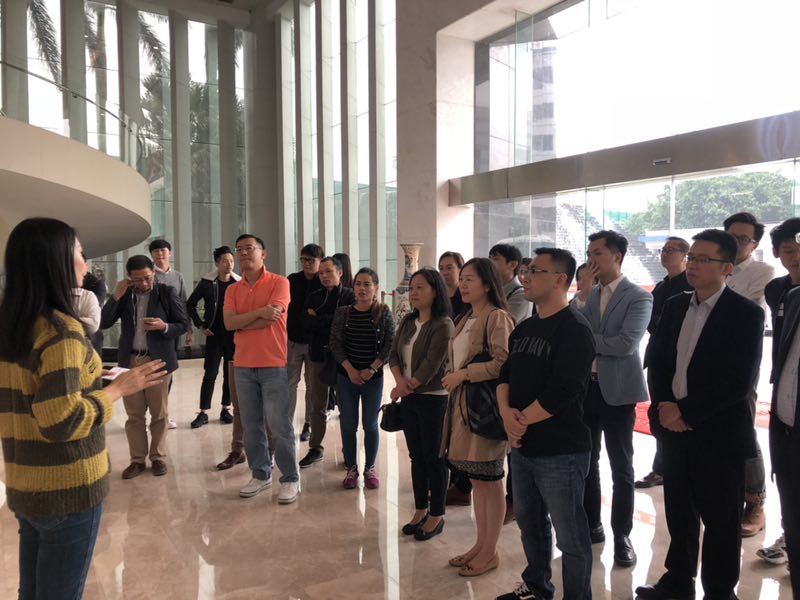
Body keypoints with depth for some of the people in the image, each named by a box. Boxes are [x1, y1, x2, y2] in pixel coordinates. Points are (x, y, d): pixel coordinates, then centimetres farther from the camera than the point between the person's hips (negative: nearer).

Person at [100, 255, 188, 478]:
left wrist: (164, 326, -22)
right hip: (130, 360, 3)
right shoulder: (124, 294, 5)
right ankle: (137, 459, 18)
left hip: (158, 360, -2)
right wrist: (116, 296, -11)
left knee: (159, 413, 8)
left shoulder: (167, 292, -4)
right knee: (134, 414, 8)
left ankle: (158, 457, 20)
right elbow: (103, 323, -1)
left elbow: (182, 325, -2)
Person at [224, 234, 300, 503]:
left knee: (280, 426, -1)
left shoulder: (279, 283, -3)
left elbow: (271, 318, -16)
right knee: (251, 425, 11)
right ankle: (260, 474, 24)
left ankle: (291, 479, 10)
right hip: (243, 365, 5)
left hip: (274, 364, -5)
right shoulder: (232, 290, 11)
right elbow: (229, 322, -3)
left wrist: (241, 324, -4)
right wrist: (259, 312, -15)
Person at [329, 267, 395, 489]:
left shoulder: (384, 313, -4)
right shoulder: (342, 313, -1)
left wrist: (371, 369, -14)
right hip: (346, 377, 1)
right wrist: (350, 370, -12)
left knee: (370, 424, 7)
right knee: (348, 425, 7)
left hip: (373, 377, -1)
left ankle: (370, 468, 23)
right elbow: (335, 344, -2)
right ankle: (351, 469, 22)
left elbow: (390, 345, -7)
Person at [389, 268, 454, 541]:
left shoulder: (443, 325, -15)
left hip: (433, 399, -7)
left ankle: (437, 515, 19)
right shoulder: (408, 321, 8)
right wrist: (400, 380, -12)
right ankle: (420, 510, 29)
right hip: (408, 397, 7)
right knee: (416, 456, 15)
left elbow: (430, 365, -19)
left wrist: (405, 388, -11)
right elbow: (394, 354, 6)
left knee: (433, 457, 5)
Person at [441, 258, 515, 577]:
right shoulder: (465, 319, 15)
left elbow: (504, 363, -22)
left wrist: (464, 373, -17)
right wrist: (452, 376, 5)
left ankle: (490, 552, 19)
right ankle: (480, 545, 28)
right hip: (461, 403, 8)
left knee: (489, 481, 5)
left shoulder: (497, 318, -12)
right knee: (476, 480, 15)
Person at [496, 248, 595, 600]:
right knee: (529, 524, 22)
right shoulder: (524, 328, 10)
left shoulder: (574, 330, -15)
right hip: (522, 446, 8)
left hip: (560, 452, -8)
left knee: (570, 536, 6)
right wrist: (507, 413, -10)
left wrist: (522, 421, -12)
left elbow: (562, 393, -22)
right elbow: (506, 375, 8)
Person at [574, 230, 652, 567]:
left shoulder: (639, 298, -8)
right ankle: (592, 526, 30)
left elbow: (627, 344, -21)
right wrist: (583, 292, -9)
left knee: (621, 467, 7)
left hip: (617, 391, -5)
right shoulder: (587, 296, 9)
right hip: (584, 387, 5)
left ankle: (621, 535, 21)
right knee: (586, 462, 14)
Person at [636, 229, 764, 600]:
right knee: (679, 513, 19)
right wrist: (664, 407, -7)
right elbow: (658, 361, 8)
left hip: (719, 433, -5)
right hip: (674, 429, 6)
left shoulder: (746, 314, -11)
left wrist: (686, 412, -18)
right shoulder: (675, 306, 7)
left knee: (721, 522, 10)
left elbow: (739, 382, -18)